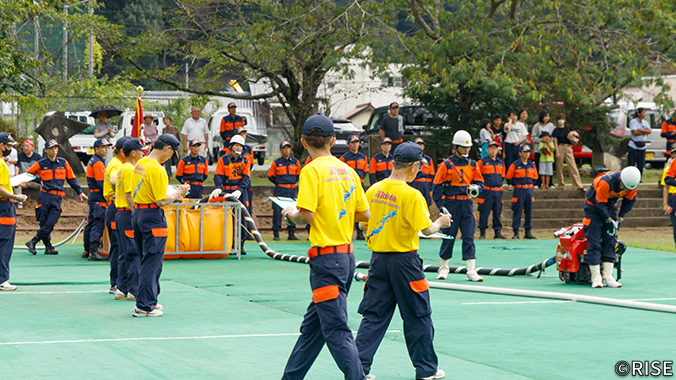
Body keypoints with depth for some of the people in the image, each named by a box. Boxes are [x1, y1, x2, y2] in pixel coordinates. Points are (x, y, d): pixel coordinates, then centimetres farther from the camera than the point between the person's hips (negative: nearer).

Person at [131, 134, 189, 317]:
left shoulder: (140, 164, 10)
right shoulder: (157, 169, -18)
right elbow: (162, 201, -20)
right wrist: (179, 193, -4)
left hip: (137, 212, 9)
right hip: (153, 217, -9)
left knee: (147, 260, 17)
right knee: (152, 262, -4)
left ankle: (150, 300, 25)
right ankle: (144, 306, -4)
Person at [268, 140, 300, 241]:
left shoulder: (295, 162, 8)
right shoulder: (276, 163, 0)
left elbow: (298, 175, 19)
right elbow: (270, 176, 8)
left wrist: (292, 182, 7)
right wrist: (279, 183, 1)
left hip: (291, 190, 3)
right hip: (279, 190, -3)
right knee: (277, 211, -5)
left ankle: (291, 233, 9)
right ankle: (276, 233, 1)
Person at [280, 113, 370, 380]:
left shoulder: (312, 170, -11)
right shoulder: (347, 170, 8)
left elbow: (306, 216, -18)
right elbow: (365, 214, 10)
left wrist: (290, 215, 3)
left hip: (326, 258, -8)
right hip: (347, 255, 8)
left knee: (336, 331, -8)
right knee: (312, 325, 16)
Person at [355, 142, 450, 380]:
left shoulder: (373, 190, 2)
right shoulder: (411, 195, -17)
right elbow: (426, 229, -16)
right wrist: (440, 223, 4)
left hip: (378, 258, 5)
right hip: (404, 260, -5)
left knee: (374, 316, 9)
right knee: (417, 317, 8)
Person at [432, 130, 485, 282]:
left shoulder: (472, 164, 10)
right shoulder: (446, 165, -3)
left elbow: (480, 182, 14)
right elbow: (436, 187, -3)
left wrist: (475, 188, -10)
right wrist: (441, 206, -11)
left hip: (467, 204, 3)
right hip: (451, 204, -3)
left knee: (469, 237, -2)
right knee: (448, 236, 1)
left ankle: (471, 271, -3)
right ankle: (443, 268, 17)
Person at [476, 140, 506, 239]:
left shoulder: (501, 162, 13)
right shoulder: (482, 162, -2)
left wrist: (499, 183, 13)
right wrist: (483, 184, -3)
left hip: (498, 191, 4)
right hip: (486, 191, -4)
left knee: (498, 212, 5)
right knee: (484, 212, -4)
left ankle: (497, 232, 10)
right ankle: (482, 232, 3)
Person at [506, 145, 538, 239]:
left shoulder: (532, 165, 11)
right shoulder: (514, 165, -3)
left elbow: (535, 178, 22)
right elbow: (509, 178, 1)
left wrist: (530, 184, 10)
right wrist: (517, 184, 2)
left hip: (529, 190, 4)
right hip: (519, 190, -4)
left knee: (529, 211, 4)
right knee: (517, 212, -4)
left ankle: (528, 232, 9)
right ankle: (516, 232, 0)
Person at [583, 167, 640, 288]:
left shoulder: (631, 184, -16)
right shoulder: (606, 182, -35)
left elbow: (629, 200, 1)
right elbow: (600, 204, -26)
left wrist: (620, 218, -1)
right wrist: (609, 220, -19)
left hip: (610, 207, 6)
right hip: (594, 206, -6)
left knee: (610, 242, -1)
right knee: (594, 243, -11)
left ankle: (608, 277, 0)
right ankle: (596, 278, -10)